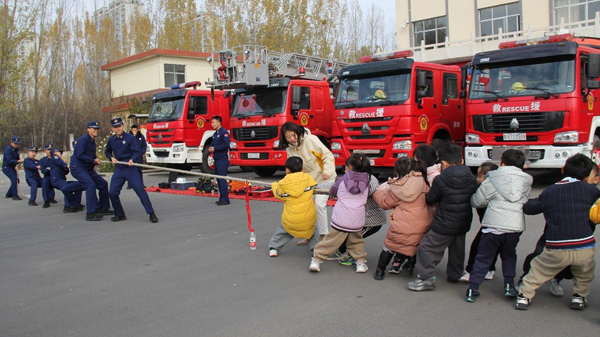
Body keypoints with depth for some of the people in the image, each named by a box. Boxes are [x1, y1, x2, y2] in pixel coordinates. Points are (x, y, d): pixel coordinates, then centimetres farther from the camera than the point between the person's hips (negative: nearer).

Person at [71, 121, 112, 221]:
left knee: (103, 184, 11)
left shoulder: (92, 142, 17)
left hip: (88, 169, 10)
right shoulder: (83, 139, -11)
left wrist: (96, 161, 0)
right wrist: (93, 160, -17)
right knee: (91, 185, -26)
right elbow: (80, 155, -21)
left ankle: (102, 209, 22)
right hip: (78, 168, -10)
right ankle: (90, 214, -27)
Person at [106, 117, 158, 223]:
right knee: (112, 193, -2)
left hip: (130, 168, -5)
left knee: (139, 189, -17)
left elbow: (137, 152, -8)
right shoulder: (111, 140, 12)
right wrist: (111, 158, 8)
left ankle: (151, 214, -15)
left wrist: (132, 160, -27)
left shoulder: (130, 137, -4)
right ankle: (120, 215, 16)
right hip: (118, 169, 5)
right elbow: (107, 151, 29)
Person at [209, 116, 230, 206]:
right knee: (218, 179, 11)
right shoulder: (215, 134, 19)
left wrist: (215, 148, -17)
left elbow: (226, 144, -20)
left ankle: (225, 199, -9)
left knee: (222, 179, -11)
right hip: (217, 159, 9)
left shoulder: (224, 132, -9)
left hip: (223, 159, -9)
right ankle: (221, 198, 18)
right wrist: (211, 148, 4)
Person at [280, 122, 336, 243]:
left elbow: (328, 155, -18)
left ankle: (324, 235, -5)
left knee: (319, 204, -17)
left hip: (325, 177, -6)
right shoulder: (290, 149, -1)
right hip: (309, 179, 6)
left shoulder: (310, 139, -19)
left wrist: (327, 170, -30)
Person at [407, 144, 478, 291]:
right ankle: (455, 275, 38)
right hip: (464, 223, 6)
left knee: (427, 248, 5)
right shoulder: (472, 179, -1)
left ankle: (426, 278, 4)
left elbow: (430, 199, -4)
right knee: (457, 249, 24)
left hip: (444, 224, -6)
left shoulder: (440, 180, -16)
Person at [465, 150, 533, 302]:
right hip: (516, 227, 3)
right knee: (509, 255, 26)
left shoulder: (492, 181, 0)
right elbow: (527, 205, 19)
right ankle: (509, 285, 21)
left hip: (493, 225, -3)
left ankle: (472, 289, 6)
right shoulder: (526, 182, 11)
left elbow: (476, 201, 3)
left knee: (483, 258, 7)